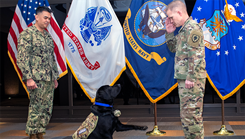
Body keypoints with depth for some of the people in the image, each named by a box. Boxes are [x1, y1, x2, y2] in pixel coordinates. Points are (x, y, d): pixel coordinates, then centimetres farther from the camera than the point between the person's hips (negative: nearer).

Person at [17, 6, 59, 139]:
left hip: (49, 80, 8)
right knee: (36, 109, -3)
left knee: (47, 109, 10)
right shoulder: (27, 34, -7)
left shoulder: (48, 36, 17)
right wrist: (28, 78, -19)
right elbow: (22, 58, -13)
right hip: (37, 80, -8)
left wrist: (55, 77, 18)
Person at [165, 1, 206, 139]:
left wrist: (190, 77, -22)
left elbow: (195, 56, -20)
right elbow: (173, 48, 26)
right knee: (186, 114, 16)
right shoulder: (184, 29, 17)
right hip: (184, 79, 10)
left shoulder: (192, 28, -13)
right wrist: (169, 33, 13)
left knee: (192, 114, -6)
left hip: (192, 80, -10)